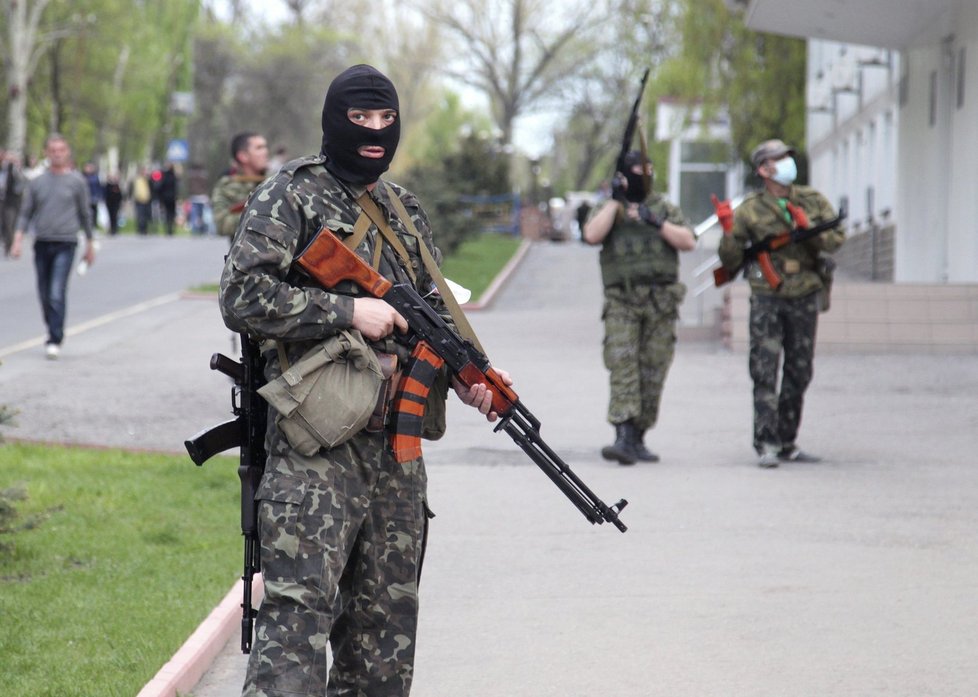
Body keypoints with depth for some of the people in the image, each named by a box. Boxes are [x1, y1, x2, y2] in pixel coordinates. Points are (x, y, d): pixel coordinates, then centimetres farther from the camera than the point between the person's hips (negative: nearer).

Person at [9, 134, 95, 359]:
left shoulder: (77, 181, 3)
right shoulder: (36, 182, 8)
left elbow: (85, 214, 11)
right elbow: (26, 213, 9)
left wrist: (90, 245, 15)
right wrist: (18, 240, -4)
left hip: (66, 244, -3)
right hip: (42, 243, 3)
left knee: (57, 293, -14)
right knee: (44, 294, 8)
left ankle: (55, 340, -14)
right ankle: (53, 331, 26)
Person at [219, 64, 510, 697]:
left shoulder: (405, 210, 18)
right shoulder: (291, 197, -3)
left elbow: (434, 311, 24)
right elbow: (242, 297, -13)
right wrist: (348, 311, -17)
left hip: (396, 441, 7)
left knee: (387, 611, 11)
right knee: (300, 603, -15)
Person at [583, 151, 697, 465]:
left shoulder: (665, 209, 13)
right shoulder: (609, 210, 11)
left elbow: (688, 242, 1)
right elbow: (592, 235, -9)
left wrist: (657, 223, -10)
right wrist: (615, 200, -7)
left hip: (661, 302, 2)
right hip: (622, 303, -2)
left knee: (652, 373, 2)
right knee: (622, 368, -14)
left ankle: (638, 439, 11)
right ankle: (623, 438, -22)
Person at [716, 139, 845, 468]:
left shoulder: (813, 201, 7)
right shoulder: (750, 210, -1)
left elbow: (836, 239, -1)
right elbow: (731, 260, -1)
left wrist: (807, 226, -16)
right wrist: (727, 229, -18)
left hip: (805, 298, 3)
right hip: (767, 297, -3)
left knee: (798, 373, 8)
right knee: (765, 372, -9)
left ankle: (787, 443, 18)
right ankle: (766, 444, -9)